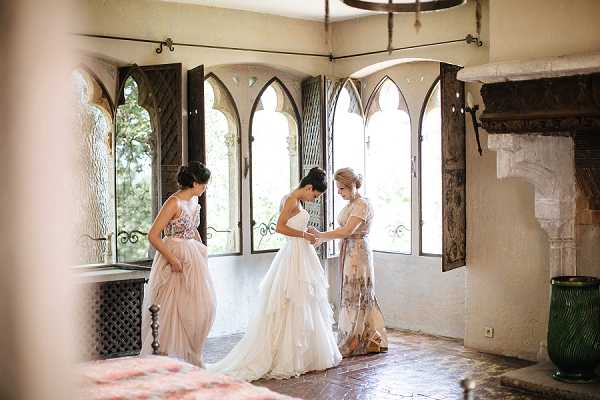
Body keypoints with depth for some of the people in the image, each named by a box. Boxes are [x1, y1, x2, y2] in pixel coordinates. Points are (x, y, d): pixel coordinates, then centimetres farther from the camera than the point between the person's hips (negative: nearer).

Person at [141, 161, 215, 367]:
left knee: (202, 305, 8)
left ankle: (192, 356, 20)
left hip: (193, 259, 8)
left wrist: (202, 249, 11)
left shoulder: (194, 200, 7)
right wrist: (173, 260, -18)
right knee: (171, 309, -2)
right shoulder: (174, 202, -18)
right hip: (175, 259, -8)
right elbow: (153, 235, -21)